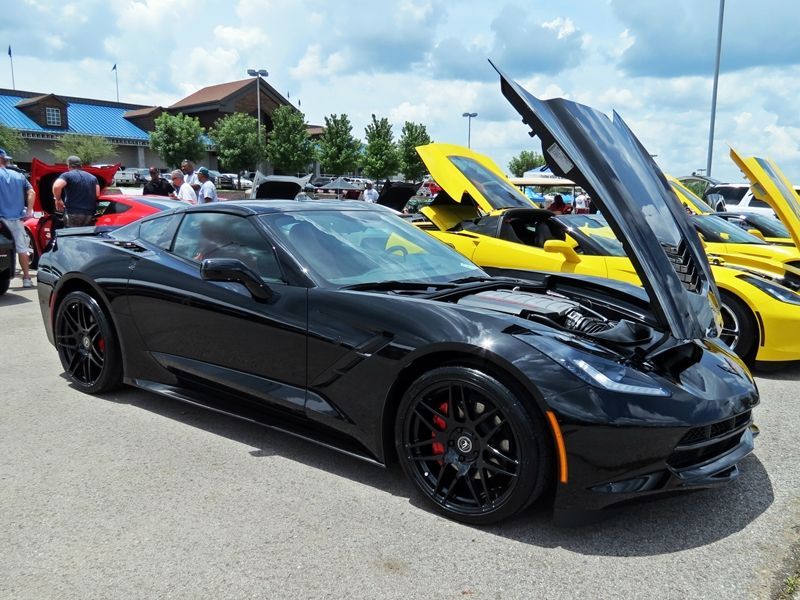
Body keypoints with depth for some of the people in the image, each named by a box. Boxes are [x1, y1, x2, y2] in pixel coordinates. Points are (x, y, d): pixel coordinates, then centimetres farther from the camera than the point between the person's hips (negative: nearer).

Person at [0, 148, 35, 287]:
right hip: (17, 218, 5)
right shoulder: (19, 176, 12)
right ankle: (26, 278, 10)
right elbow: (31, 192, 7)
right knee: (22, 248, 8)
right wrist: (29, 211, 4)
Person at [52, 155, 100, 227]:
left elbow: (56, 186, -17)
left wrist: (58, 199, -2)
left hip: (73, 214, -5)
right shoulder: (93, 177, 16)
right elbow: (97, 194, 10)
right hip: (89, 214, 5)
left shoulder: (67, 175, 0)